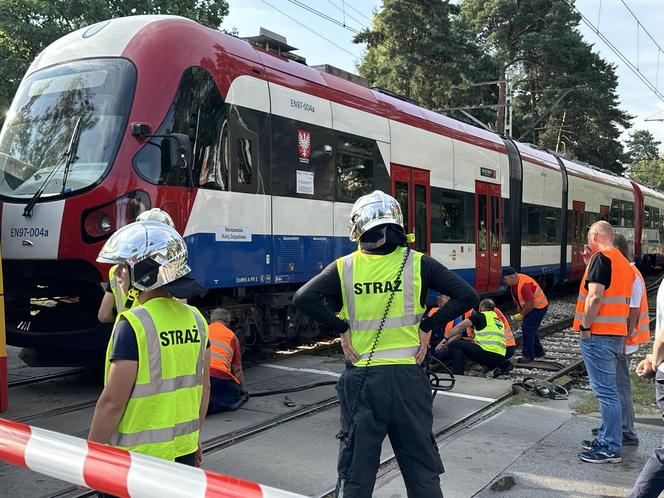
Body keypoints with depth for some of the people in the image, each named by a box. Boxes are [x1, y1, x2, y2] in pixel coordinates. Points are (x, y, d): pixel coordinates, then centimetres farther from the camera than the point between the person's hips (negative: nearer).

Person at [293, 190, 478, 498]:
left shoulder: (344, 267, -3)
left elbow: (303, 299, -12)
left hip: (360, 378, 0)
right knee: (422, 471, 15)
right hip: (407, 378, 0)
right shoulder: (418, 264, -4)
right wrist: (427, 326, -2)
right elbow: (467, 296, -7)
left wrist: (341, 329, -5)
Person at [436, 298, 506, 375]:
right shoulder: (499, 319, 27)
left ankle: (458, 376, -8)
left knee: (455, 345, 3)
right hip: (501, 358, 8)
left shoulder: (481, 315, 7)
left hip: (487, 353, -8)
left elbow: (460, 326, 1)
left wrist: (445, 339, 11)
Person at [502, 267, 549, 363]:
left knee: (527, 329, -12)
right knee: (530, 330, 15)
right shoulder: (514, 282, -2)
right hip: (530, 307, 10)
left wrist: (521, 315, -19)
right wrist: (519, 311, 3)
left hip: (539, 307, -10)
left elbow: (530, 304, -29)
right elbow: (517, 298, 11)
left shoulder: (525, 285, -31)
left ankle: (528, 356, -6)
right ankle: (538, 351, 31)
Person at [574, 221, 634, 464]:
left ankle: (611, 449, 1)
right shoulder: (623, 262, 17)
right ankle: (606, 439, 27)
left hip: (598, 334, -10)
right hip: (617, 334, 10)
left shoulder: (601, 258, -12)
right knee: (608, 389, 17)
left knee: (605, 391, -4)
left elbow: (595, 296, -21)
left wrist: (585, 326, -14)